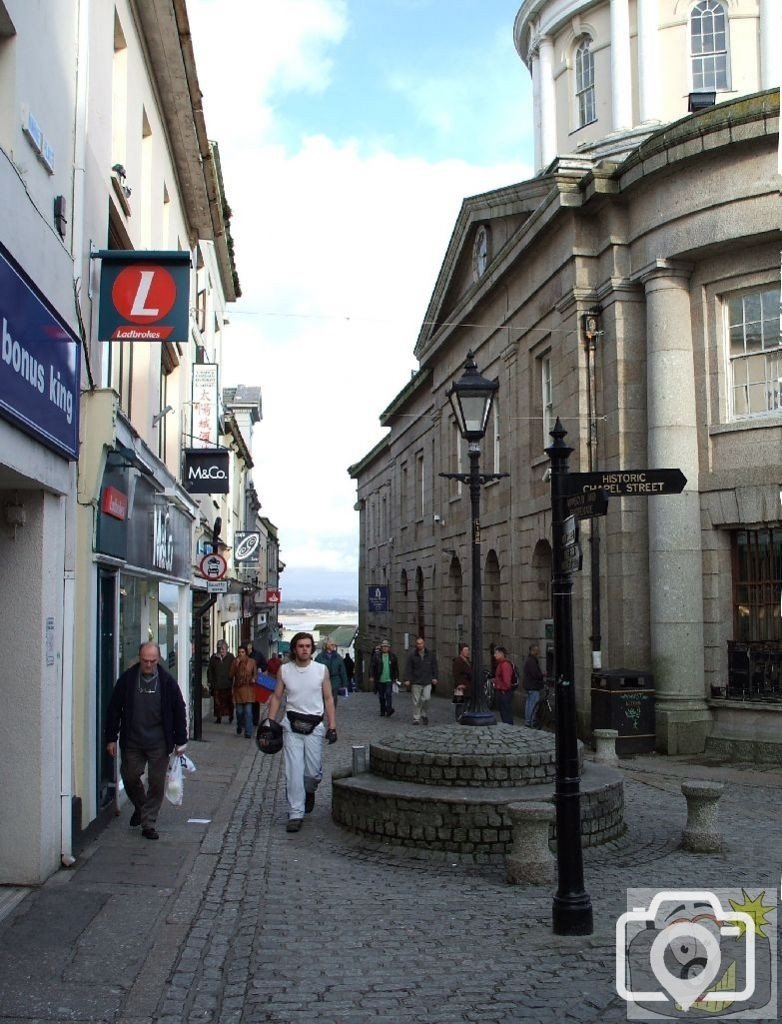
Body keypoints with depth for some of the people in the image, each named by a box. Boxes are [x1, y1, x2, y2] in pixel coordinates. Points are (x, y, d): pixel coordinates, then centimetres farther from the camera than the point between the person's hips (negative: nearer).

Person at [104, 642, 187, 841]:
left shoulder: (167, 682, -3)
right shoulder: (127, 679, -2)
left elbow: (179, 712, 3)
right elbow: (114, 710, 3)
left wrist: (180, 740, 2)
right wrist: (111, 738, 0)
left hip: (158, 743, -1)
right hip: (132, 741, 1)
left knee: (156, 783, 0)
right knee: (130, 777, 8)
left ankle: (149, 823, 12)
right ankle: (140, 807, 36)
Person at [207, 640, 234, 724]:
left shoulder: (230, 657, 4)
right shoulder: (214, 657, 8)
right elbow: (210, 670, 11)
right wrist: (210, 681, 5)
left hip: (228, 683, -1)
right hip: (216, 684, 1)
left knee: (228, 701, -1)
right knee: (217, 702, 2)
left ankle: (230, 717, 11)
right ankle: (218, 717, 10)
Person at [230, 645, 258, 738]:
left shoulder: (252, 661, 0)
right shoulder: (235, 662, 2)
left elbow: (255, 673, 10)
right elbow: (231, 675, -4)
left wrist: (254, 678, -11)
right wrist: (236, 665, -15)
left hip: (248, 689, -1)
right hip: (238, 688, 1)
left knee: (248, 711, -9)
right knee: (239, 711, 7)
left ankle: (248, 732, -5)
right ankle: (239, 728, 33)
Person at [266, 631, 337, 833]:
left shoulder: (321, 670, 1)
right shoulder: (284, 670, 3)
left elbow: (328, 699, 5)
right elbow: (276, 697, 9)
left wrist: (332, 726, 0)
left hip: (315, 726, 0)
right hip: (292, 725, 0)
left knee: (313, 772, 1)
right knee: (293, 771, -5)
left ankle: (309, 791, 36)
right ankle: (295, 814, 2)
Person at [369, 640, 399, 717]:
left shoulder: (393, 656, 7)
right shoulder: (376, 656, 3)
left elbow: (396, 668, 12)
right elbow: (372, 666, 2)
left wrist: (396, 677, 6)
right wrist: (371, 676, -5)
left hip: (389, 680, -1)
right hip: (379, 680, 1)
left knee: (389, 695, -15)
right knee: (381, 697, 7)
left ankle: (389, 710, -14)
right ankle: (382, 712, 17)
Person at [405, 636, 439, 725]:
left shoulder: (430, 654, 7)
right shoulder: (412, 655, 2)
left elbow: (434, 667, 13)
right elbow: (409, 668, 2)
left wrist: (434, 677, 4)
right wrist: (409, 679, -5)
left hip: (427, 682, 1)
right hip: (416, 682, -1)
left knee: (426, 699, -8)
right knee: (416, 701, 1)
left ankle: (424, 715, 15)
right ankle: (416, 718, 9)